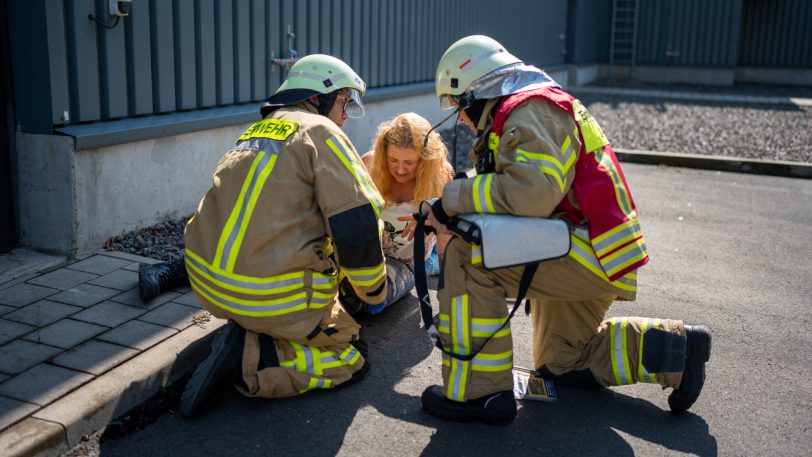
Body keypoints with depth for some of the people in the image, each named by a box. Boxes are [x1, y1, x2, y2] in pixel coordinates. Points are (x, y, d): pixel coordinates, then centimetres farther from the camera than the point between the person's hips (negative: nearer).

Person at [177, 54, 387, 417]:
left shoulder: (254, 132, 19)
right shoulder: (320, 132, -5)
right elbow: (355, 225, -12)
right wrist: (374, 290, 3)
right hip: (274, 293, -8)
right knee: (351, 358, 10)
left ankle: (243, 330, 10)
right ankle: (250, 360, -10)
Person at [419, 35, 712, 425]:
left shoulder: (527, 113, -15)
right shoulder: (543, 106, 18)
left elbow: (534, 190, -33)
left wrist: (453, 196, -20)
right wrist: (453, 211, 1)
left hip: (589, 253, -11)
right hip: (589, 258, 11)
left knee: (468, 256, -21)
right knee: (560, 363, 23)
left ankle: (479, 392, -17)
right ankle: (675, 348, 20)